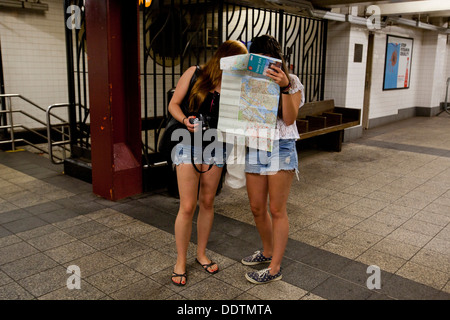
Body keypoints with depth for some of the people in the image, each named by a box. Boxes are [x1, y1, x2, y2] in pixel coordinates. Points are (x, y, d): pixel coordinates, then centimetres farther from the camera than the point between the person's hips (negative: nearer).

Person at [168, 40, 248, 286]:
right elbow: (173, 104, -2)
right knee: (187, 206, -4)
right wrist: (186, 121, -20)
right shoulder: (195, 74, -5)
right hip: (189, 144, -3)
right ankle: (180, 262, 13)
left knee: (207, 203, 12)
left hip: (215, 148, 3)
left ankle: (201, 253, 30)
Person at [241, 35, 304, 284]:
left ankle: (275, 268, 11)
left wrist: (285, 87, -22)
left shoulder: (291, 81, -1)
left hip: (280, 148, -5)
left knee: (276, 210, 0)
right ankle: (267, 251, 35)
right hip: (254, 147, 5)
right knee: (257, 208, 12)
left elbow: (289, 119, -11)